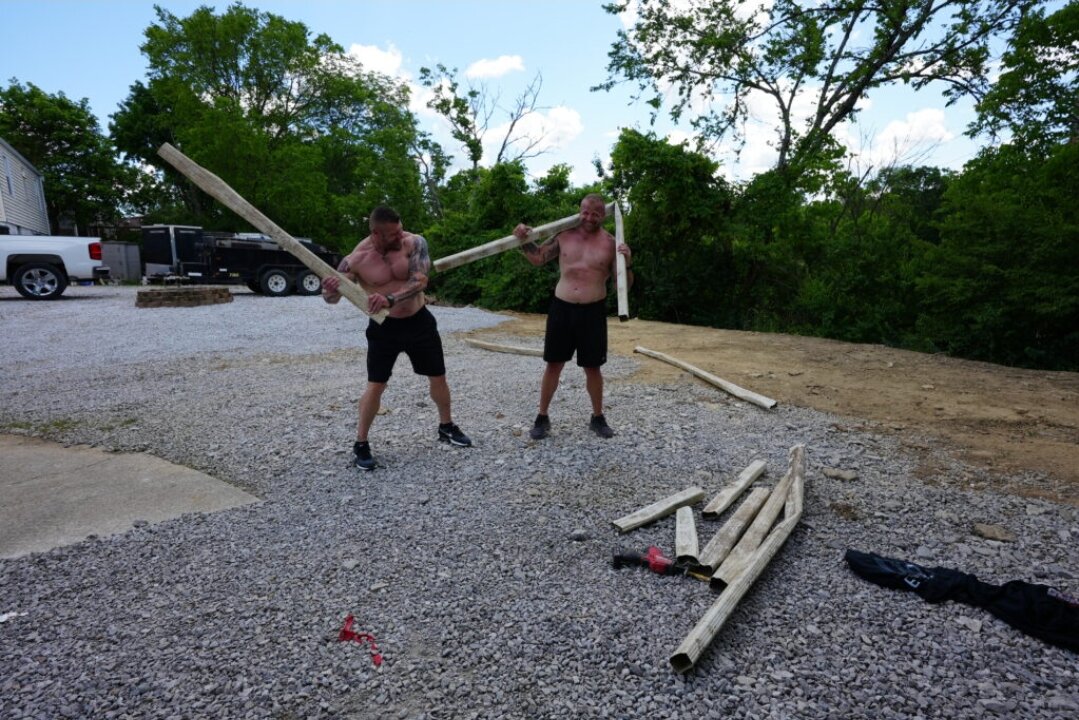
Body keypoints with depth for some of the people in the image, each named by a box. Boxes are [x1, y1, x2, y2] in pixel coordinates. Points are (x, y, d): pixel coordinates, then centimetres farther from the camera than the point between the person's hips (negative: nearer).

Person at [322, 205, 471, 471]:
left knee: (438, 377, 11)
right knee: (375, 386, -3)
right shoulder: (356, 259, -16)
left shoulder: (414, 243, -15)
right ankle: (361, 445, 14)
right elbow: (332, 298, -12)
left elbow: (420, 281, -27)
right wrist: (329, 290, -38)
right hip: (384, 327, -2)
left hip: (419, 321, 2)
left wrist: (390, 299, -43)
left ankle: (446, 427, 33)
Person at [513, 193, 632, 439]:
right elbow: (537, 258, 12)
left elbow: (624, 285, -3)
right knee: (553, 364, 7)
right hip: (561, 308, 1)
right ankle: (542, 418, 20)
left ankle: (597, 418, 26)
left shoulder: (611, 244, -3)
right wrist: (524, 241, -6)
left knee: (592, 367, 8)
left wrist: (625, 264, -22)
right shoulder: (564, 235, 2)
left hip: (593, 311, -1)